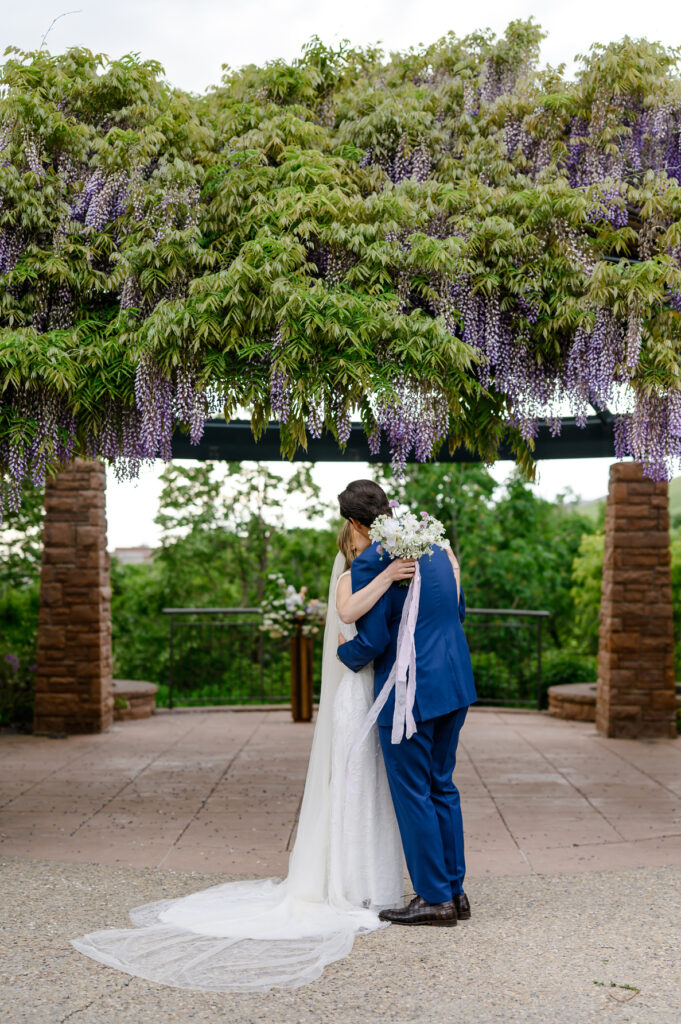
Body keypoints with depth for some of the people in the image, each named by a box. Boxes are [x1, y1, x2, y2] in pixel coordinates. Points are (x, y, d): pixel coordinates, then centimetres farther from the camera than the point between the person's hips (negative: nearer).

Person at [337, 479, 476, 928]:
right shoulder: (434, 545, 9)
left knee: (413, 795, 3)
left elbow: (371, 641, -16)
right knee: (442, 787, 16)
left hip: (409, 692, -8)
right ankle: (454, 890, 22)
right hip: (455, 685, 8)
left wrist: (345, 653, 5)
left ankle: (435, 899, 9)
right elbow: (459, 609, 18)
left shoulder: (371, 562, -15)